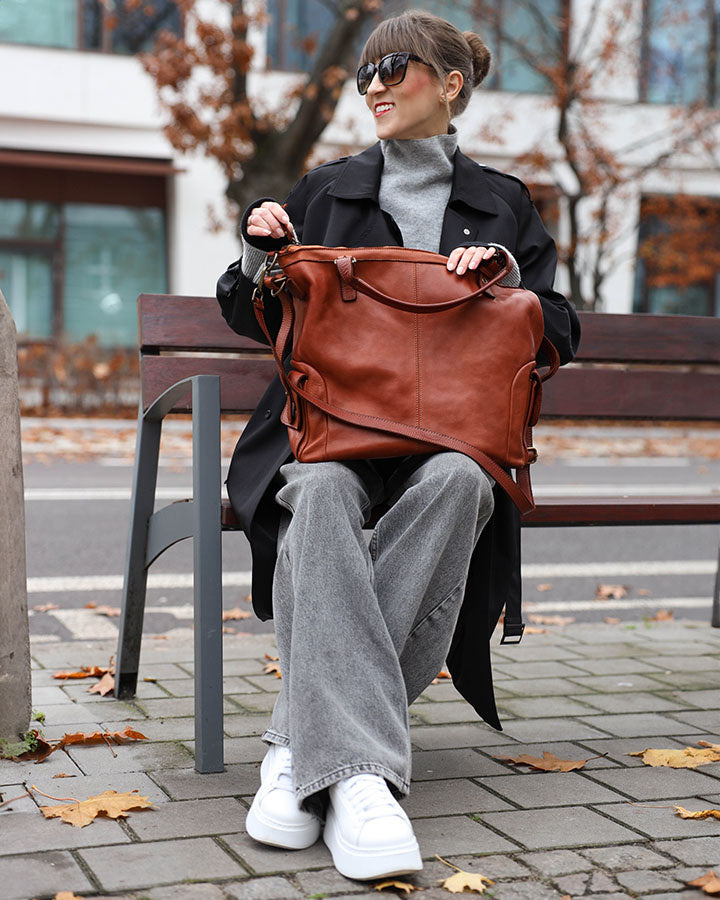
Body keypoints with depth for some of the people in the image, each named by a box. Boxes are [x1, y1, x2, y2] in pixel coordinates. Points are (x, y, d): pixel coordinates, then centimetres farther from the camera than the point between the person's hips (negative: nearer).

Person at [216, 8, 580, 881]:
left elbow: (559, 336, 15)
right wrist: (259, 252, 0)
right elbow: (252, 318, 21)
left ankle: (303, 741, -36)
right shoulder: (327, 190, 18)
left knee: (459, 483, -37)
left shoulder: (503, 204, 18)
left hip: (449, 430, 0)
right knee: (320, 491, -37)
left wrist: (507, 276, -4)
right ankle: (357, 767, -47)